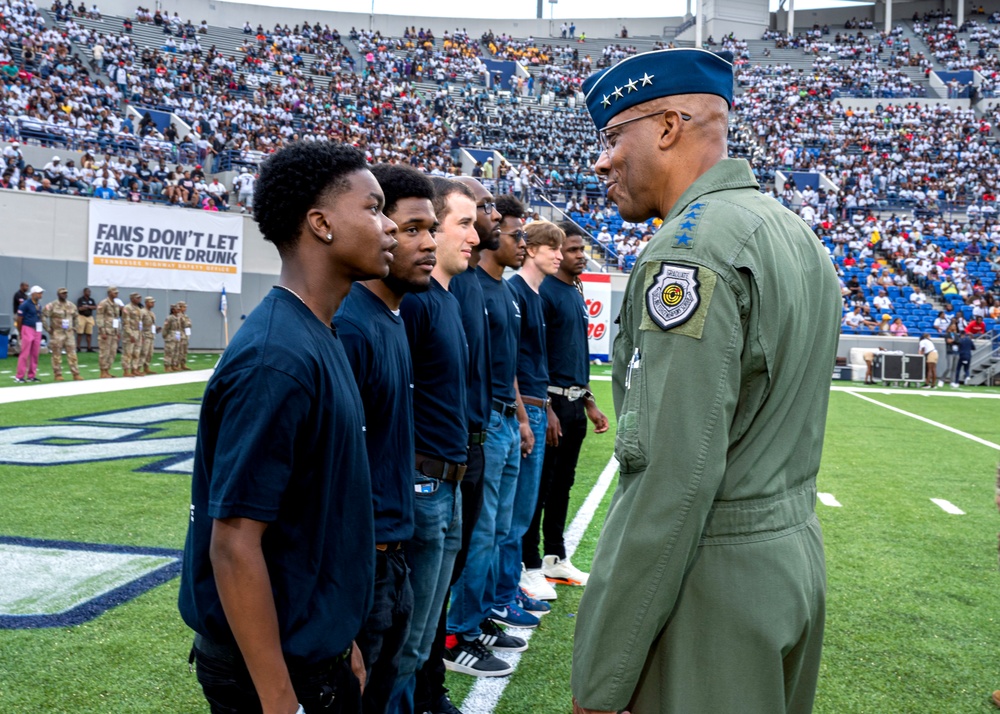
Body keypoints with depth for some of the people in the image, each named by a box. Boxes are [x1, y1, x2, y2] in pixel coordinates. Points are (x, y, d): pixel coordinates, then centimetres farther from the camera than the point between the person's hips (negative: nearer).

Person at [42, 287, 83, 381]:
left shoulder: (71, 305, 11)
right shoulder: (52, 306, -7)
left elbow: (76, 317, 26)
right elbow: (43, 316, -10)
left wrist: (75, 327, 16)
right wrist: (47, 328, -12)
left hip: (69, 333, 4)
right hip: (57, 334, -4)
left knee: (72, 354, 1)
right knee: (57, 355, 0)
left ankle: (76, 374, 3)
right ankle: (57, 375, 7)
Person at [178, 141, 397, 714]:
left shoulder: (323, 338, 5)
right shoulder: (276, 360, -23)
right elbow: (234, 544, -24)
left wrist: (340, 640, 14)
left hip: (317, 649, 8)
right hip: (272, 667, -8)